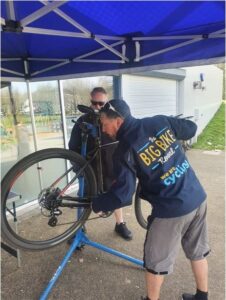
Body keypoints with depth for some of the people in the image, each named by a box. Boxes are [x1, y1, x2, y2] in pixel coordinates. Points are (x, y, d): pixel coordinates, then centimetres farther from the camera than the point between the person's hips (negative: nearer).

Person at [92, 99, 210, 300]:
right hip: (198, 198, 7)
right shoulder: (160, 121, -1)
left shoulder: (125, 150, -16)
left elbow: (122, 196, -18)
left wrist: (95, 203, 0)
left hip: (172, 210, -7)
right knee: (198, 251, 27)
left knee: (156, 262, 18)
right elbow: (191, 128, 12)